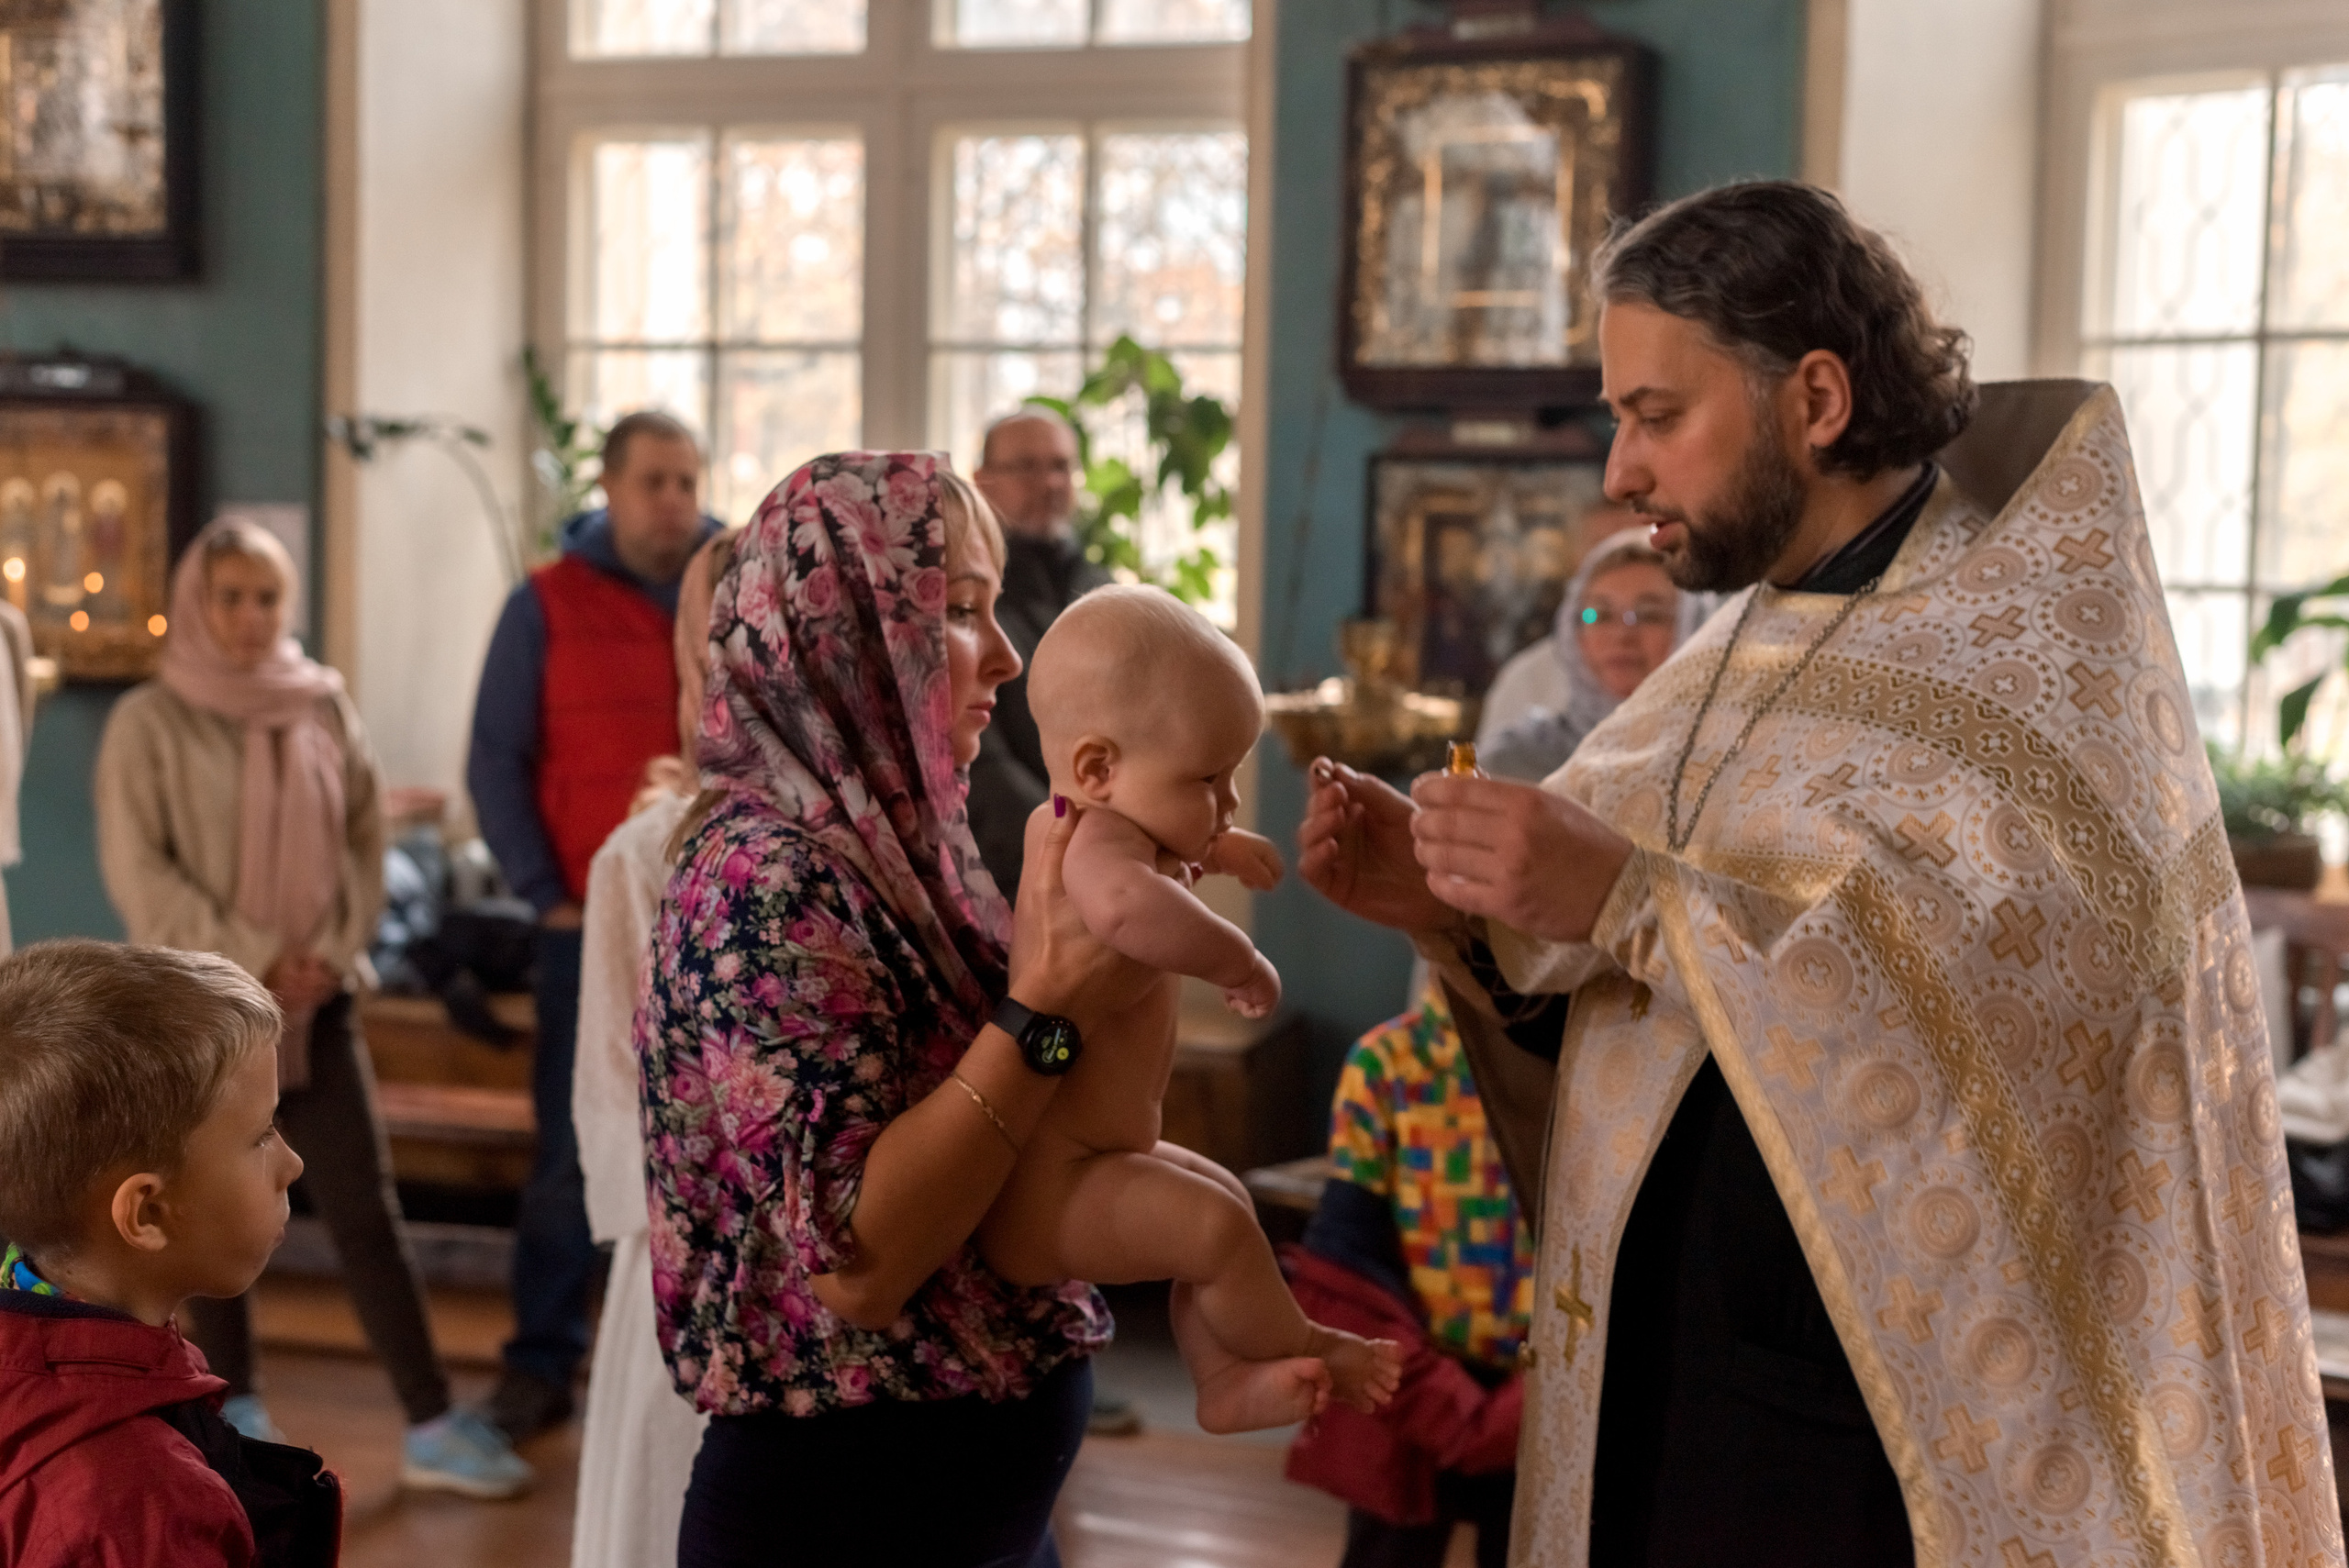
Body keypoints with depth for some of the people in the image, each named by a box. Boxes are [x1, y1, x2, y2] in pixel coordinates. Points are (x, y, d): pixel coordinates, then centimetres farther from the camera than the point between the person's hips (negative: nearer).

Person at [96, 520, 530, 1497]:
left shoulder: (323, 706, 5)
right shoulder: (150, 723, -5)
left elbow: (365, 838, 7)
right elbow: (137, 871, -10)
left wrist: (335, 950, -7)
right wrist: (249, 960, -15)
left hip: (316, 997, 2)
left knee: (366, 1206, 0)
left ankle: (431, 1427, 0)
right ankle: (235, 1408, 24)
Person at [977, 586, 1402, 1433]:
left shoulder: (1063, 822, 7)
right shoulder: (1100, 842, -26)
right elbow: (1128, 905, -53)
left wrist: (1207, 848, 19)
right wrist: (1237, 958, -37)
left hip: (1087, 1153, 12)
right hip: (1043, 1187, -12)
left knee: (1219, 1194, 25)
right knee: (1212, 1226, -23)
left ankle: (1227, 1384, 30)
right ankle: (1296, 1353, 0)